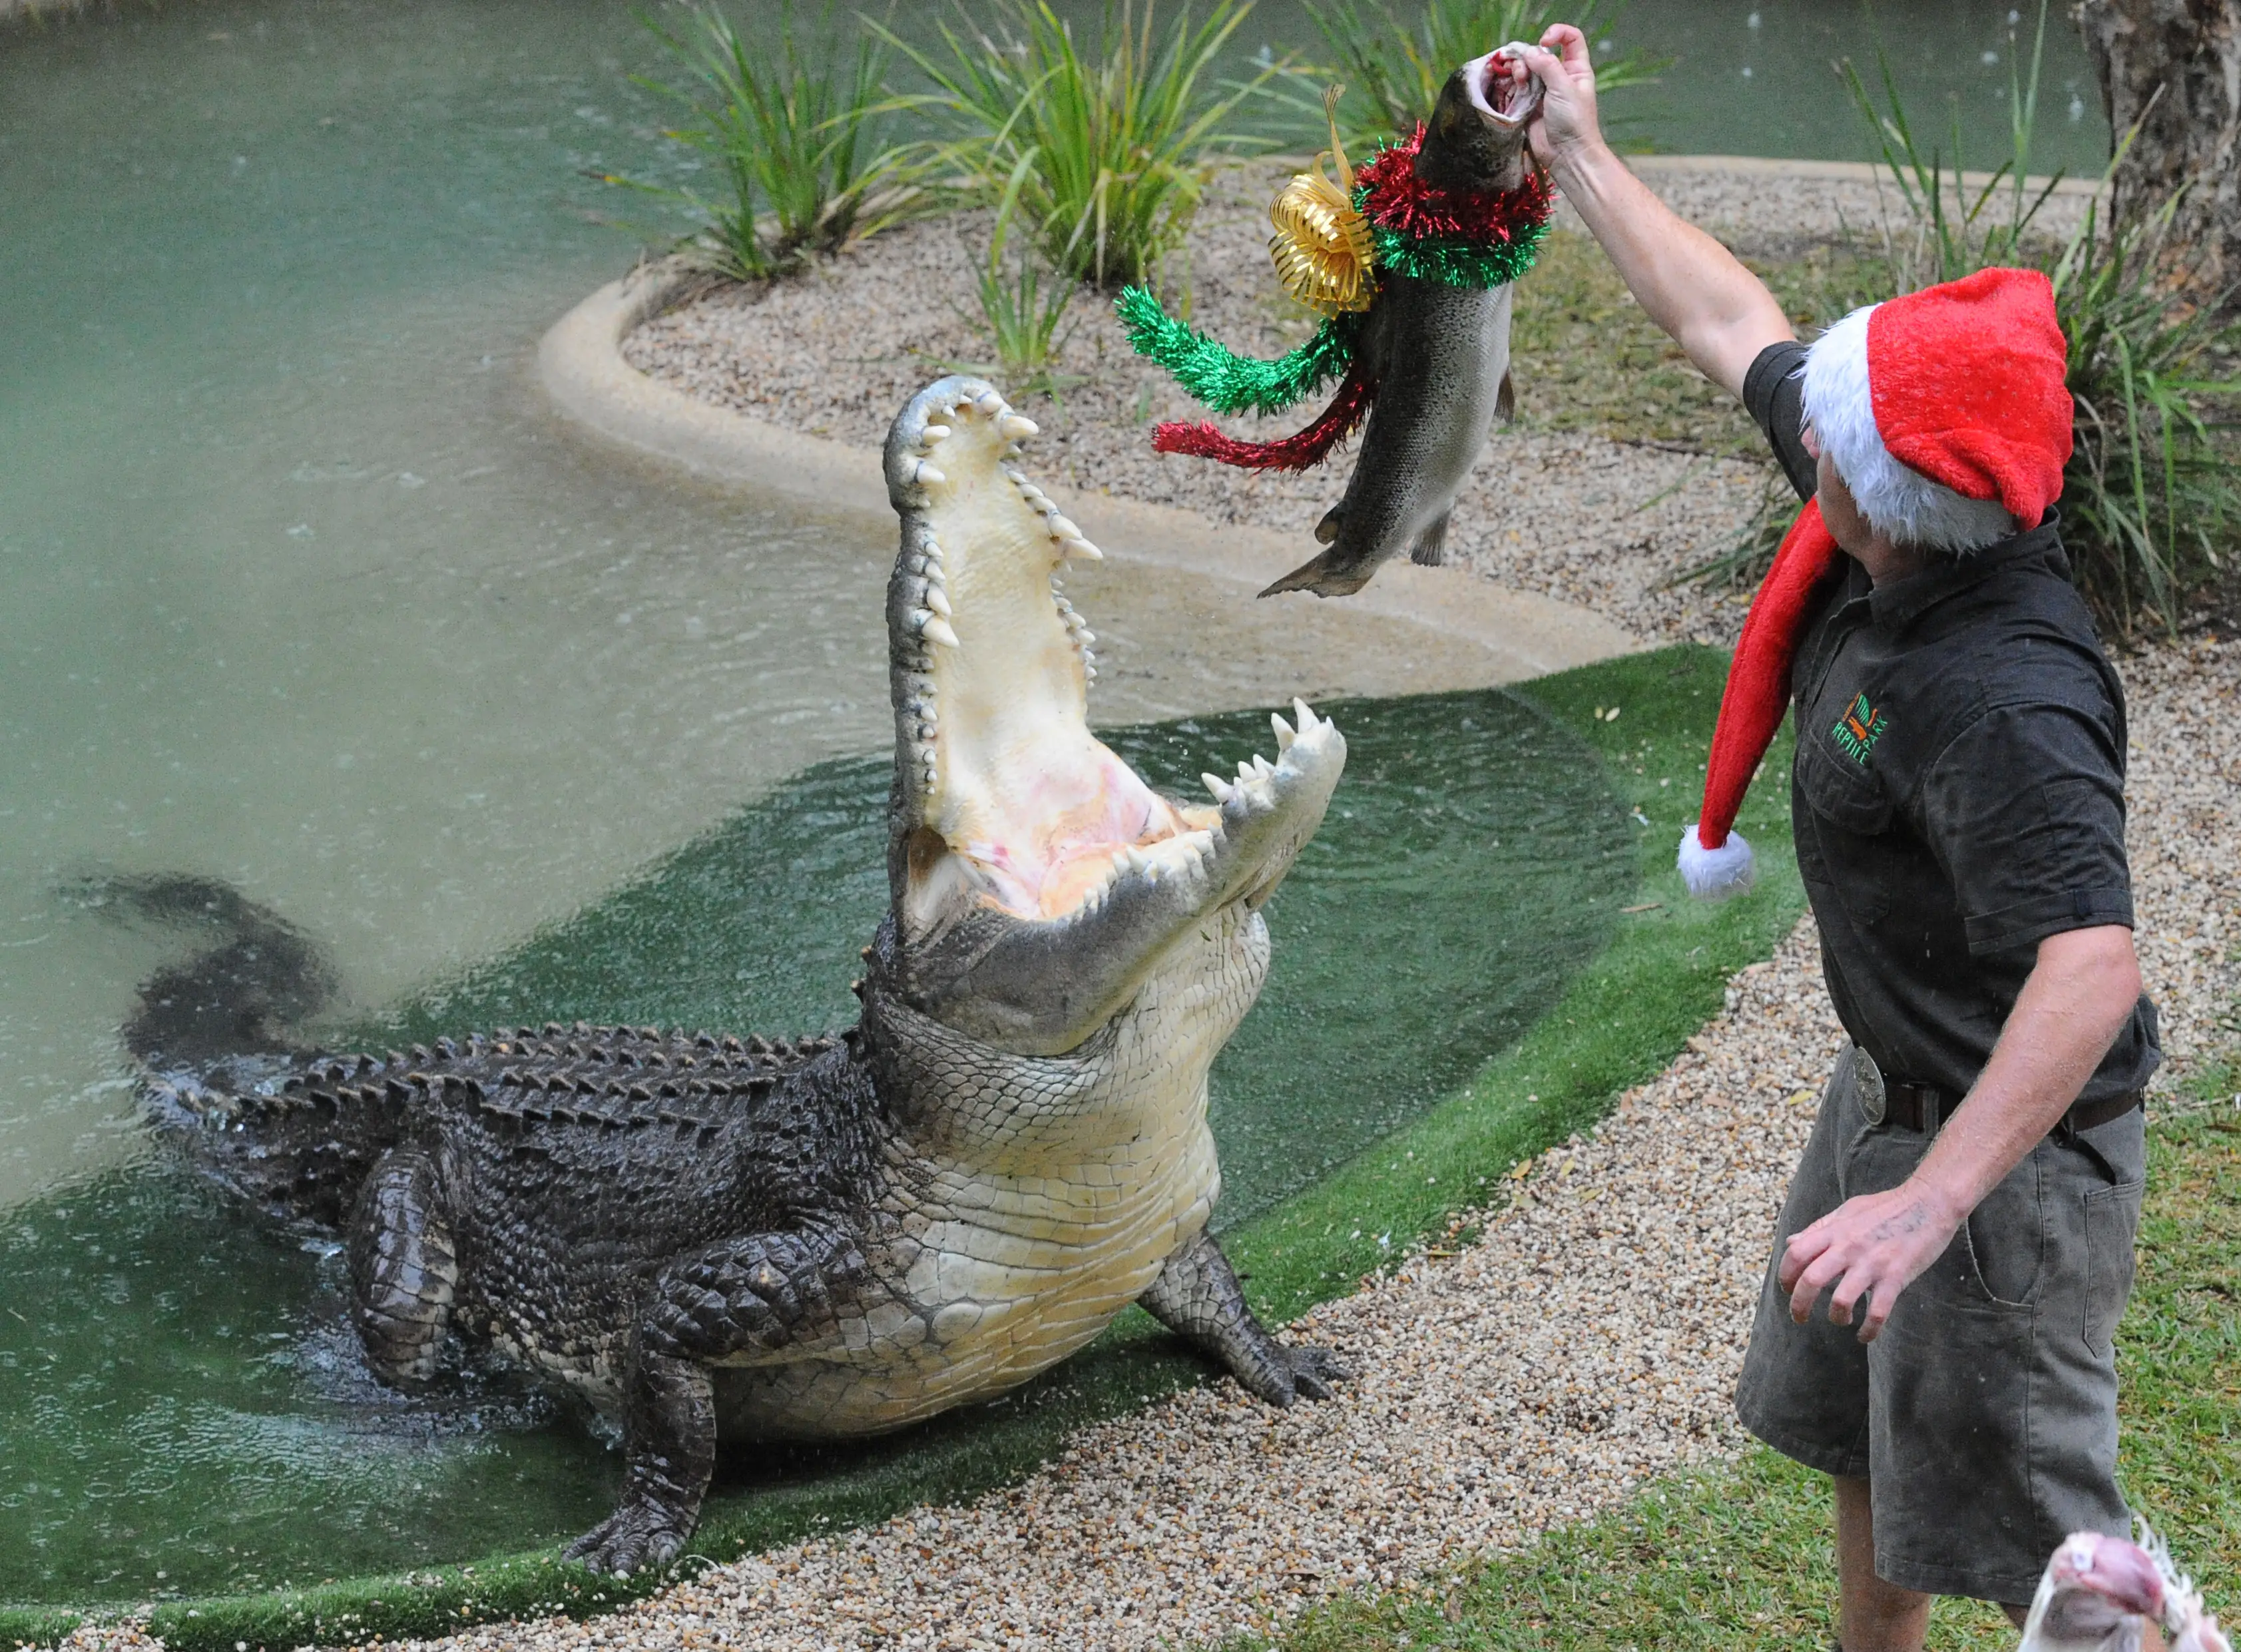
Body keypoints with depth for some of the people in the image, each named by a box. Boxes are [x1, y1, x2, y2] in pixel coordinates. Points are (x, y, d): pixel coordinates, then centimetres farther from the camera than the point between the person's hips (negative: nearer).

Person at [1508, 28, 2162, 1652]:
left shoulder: (2004, 700, -37)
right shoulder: (1879, 509, -10)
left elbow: (2092, 967, -46)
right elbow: (1739, 329, 5)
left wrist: (1931, 1200, -55)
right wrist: (1582, 158, 13)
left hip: (2012, 1141, -10)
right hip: (1893, 1085, 10)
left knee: (2018, 1522, 1)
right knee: (1856, 1430, 27)